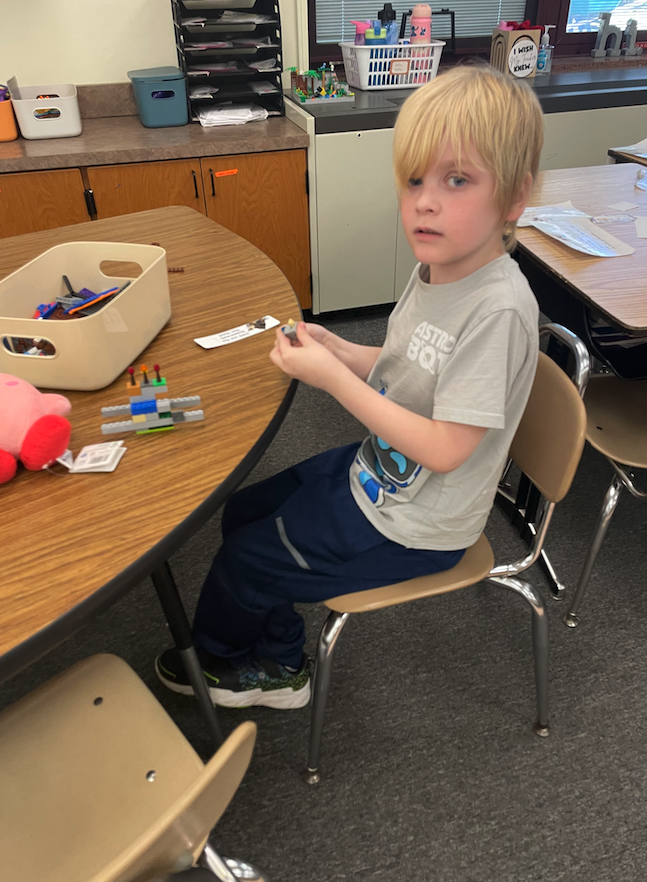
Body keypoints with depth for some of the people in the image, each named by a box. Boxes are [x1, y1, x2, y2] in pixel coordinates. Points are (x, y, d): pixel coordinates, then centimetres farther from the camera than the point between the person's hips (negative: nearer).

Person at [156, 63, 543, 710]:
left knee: (245, 559, 6)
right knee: (242, 513, 17)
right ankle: (275, 668, 36)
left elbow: (444, 449, -29)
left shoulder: (498, 309, -30)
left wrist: (334, 378, -26)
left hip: (411, 527, -8)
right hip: (377, 473, 9)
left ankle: (216, 654, 43)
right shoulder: (437, 268, -4)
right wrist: (338, 350, -9)